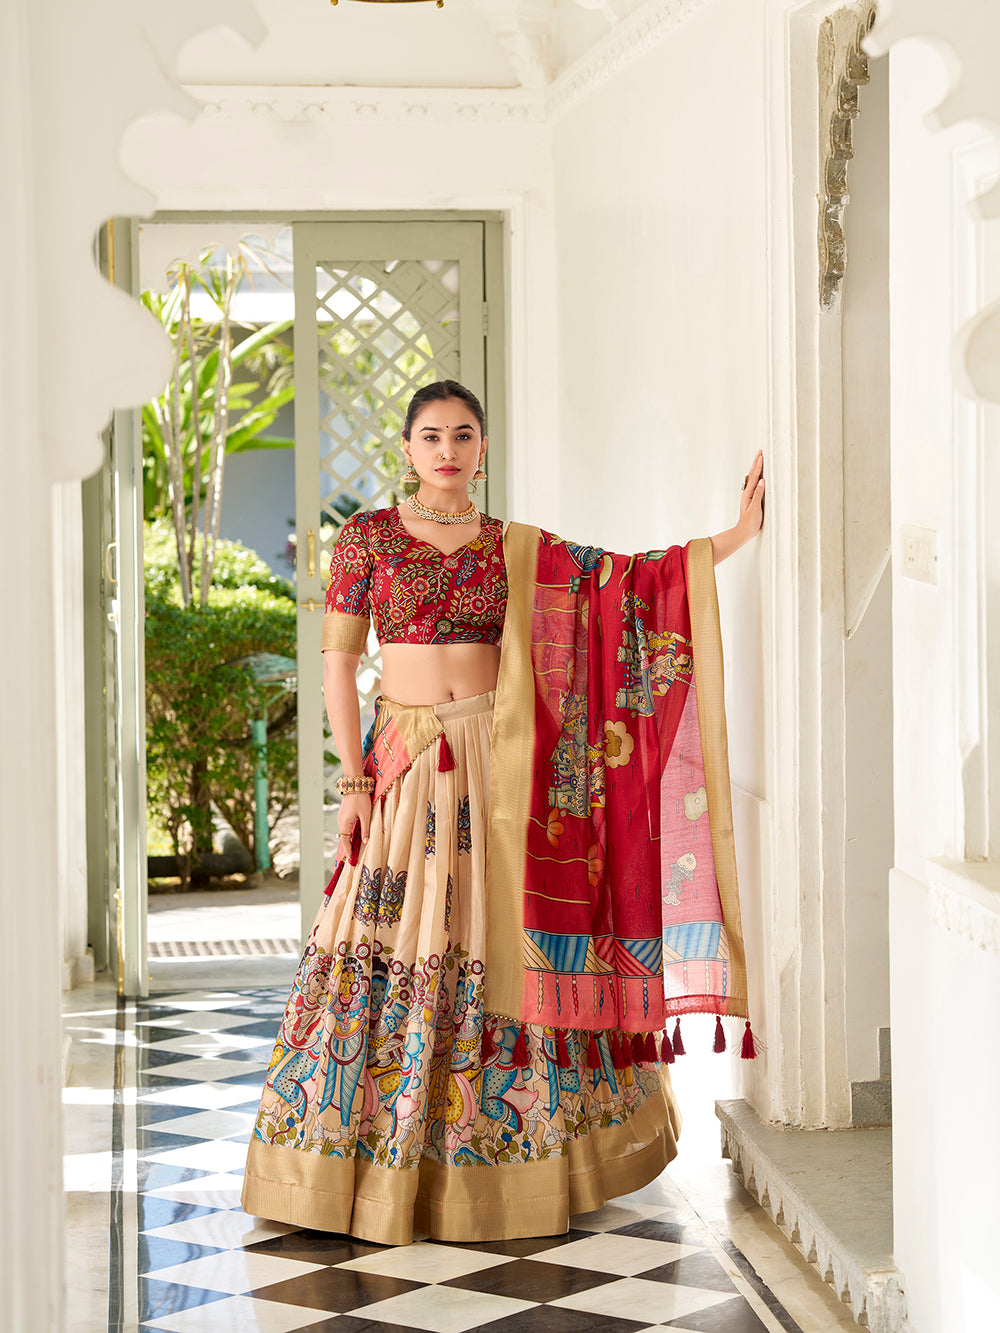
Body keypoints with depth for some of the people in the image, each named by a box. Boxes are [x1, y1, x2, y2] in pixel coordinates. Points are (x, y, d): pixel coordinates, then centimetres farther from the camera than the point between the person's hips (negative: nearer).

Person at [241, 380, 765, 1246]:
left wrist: (736, 534, -4)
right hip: (406, 760, -1)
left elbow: (634, 581, 5)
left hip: (499, 766, 1)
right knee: (396, 942, -3)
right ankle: (380, 1168, 8)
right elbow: (339, 660, 2)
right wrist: (353, 780, -4)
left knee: (502, 939, 1)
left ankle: (501, 1159, 14)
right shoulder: (368, 536, 4)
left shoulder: (516, 550, 8)